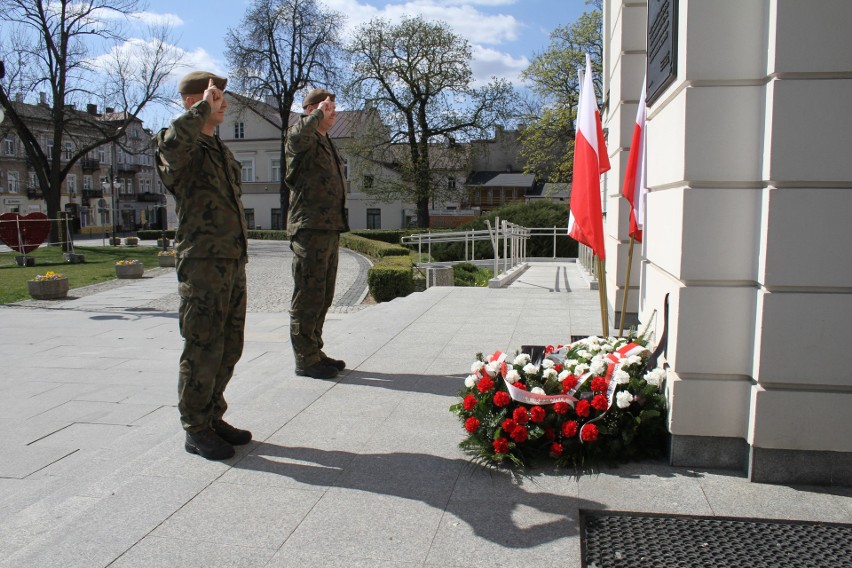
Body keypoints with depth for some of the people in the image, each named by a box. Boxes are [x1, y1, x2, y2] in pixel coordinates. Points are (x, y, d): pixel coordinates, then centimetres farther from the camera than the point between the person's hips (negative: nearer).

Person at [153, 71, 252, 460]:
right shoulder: (183, 147, -6)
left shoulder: (220, 150, 21)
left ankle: (213, 418, 26)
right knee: (203, 351, -3)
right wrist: (202, 108, -23)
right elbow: (173, 141, -35)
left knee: (228, 348, 13)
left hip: (232, 263, 9)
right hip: (201, 264, -8)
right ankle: (196, 430, 9)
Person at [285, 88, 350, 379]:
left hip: (330, 229, 10)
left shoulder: (327, 143, 24)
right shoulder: (303, 139, -6)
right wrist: (318, 114, -20)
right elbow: (297, 136, -34)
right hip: (310, 229, -10)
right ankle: (305, 359, 3)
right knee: (308, 297, -4)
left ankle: (314, 352, 25)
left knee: (323, 297, 15)